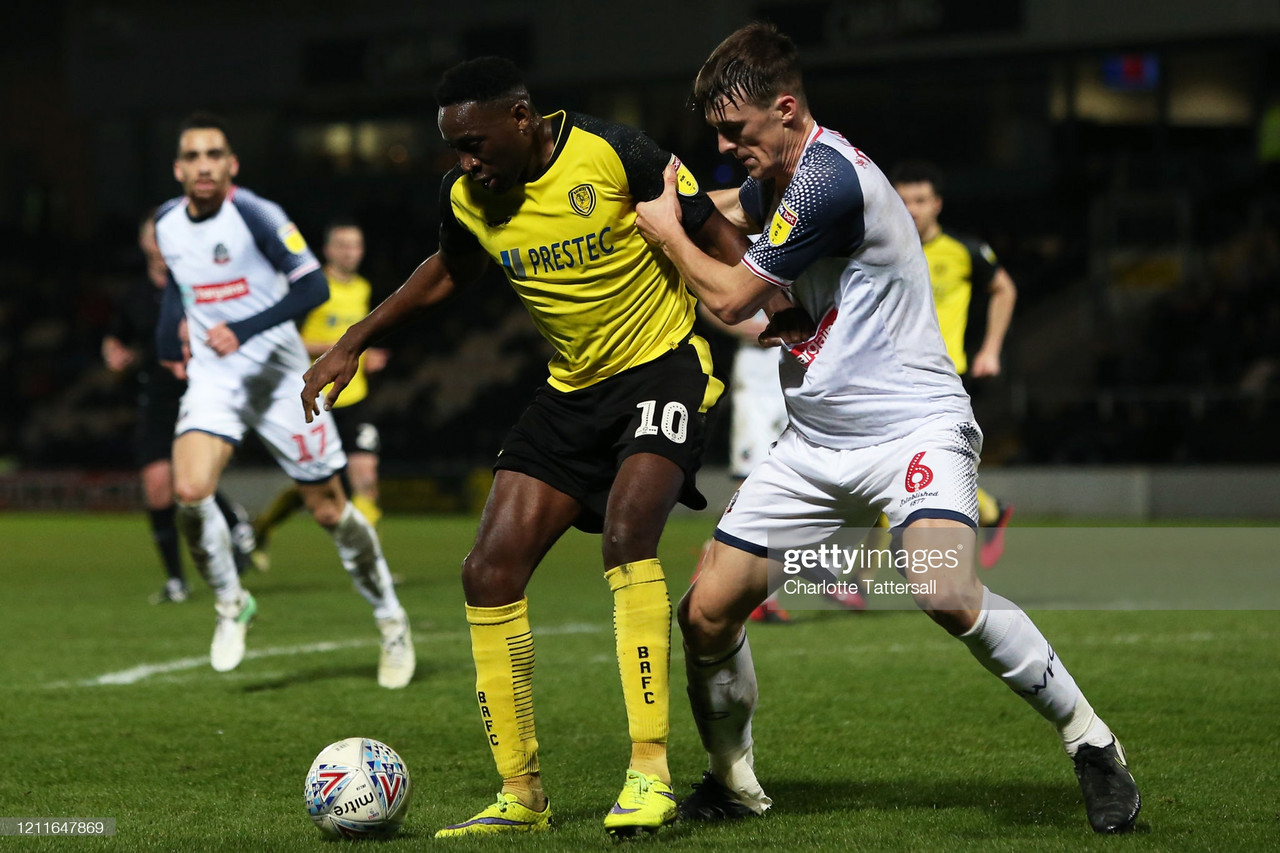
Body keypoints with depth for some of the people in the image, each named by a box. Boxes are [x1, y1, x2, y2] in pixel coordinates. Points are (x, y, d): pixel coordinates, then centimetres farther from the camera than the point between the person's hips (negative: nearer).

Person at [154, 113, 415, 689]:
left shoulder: (254, 214, -17)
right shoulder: (167, 224, 2)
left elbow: (313, 286, -19)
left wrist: (243, 330, -24)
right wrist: (168, 342, 14)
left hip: (277, 375, -4)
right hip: (212, 377, 4)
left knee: (328, 509, 3)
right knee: (190, 492, -21)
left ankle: (391, 623, 22)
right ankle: (231, 606, 2)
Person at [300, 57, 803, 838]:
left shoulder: (614, 156, -19)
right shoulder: (467, 199, -2)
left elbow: (718, 238, -9)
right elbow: (450, 271, 21)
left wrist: (787, 317, -19)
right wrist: (355, 342, 20)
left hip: (661, 368, -6)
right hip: (572, 390, 6)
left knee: (627, 531, -31)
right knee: (490, 571, -3)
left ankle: (651, 773, -25)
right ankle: (521, 796, 8)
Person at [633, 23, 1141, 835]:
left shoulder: (829, 178, -20)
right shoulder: (782, 172, 10)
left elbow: (731, 299, -12)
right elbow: (729, 210, 37)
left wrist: (669, 233, 3)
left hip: (912, 426, -9)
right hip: (815, 444, 9)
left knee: (949, 596, -32)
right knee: (706, 614, 0)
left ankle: (1092, 743, -12)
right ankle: (733, 783, 23)